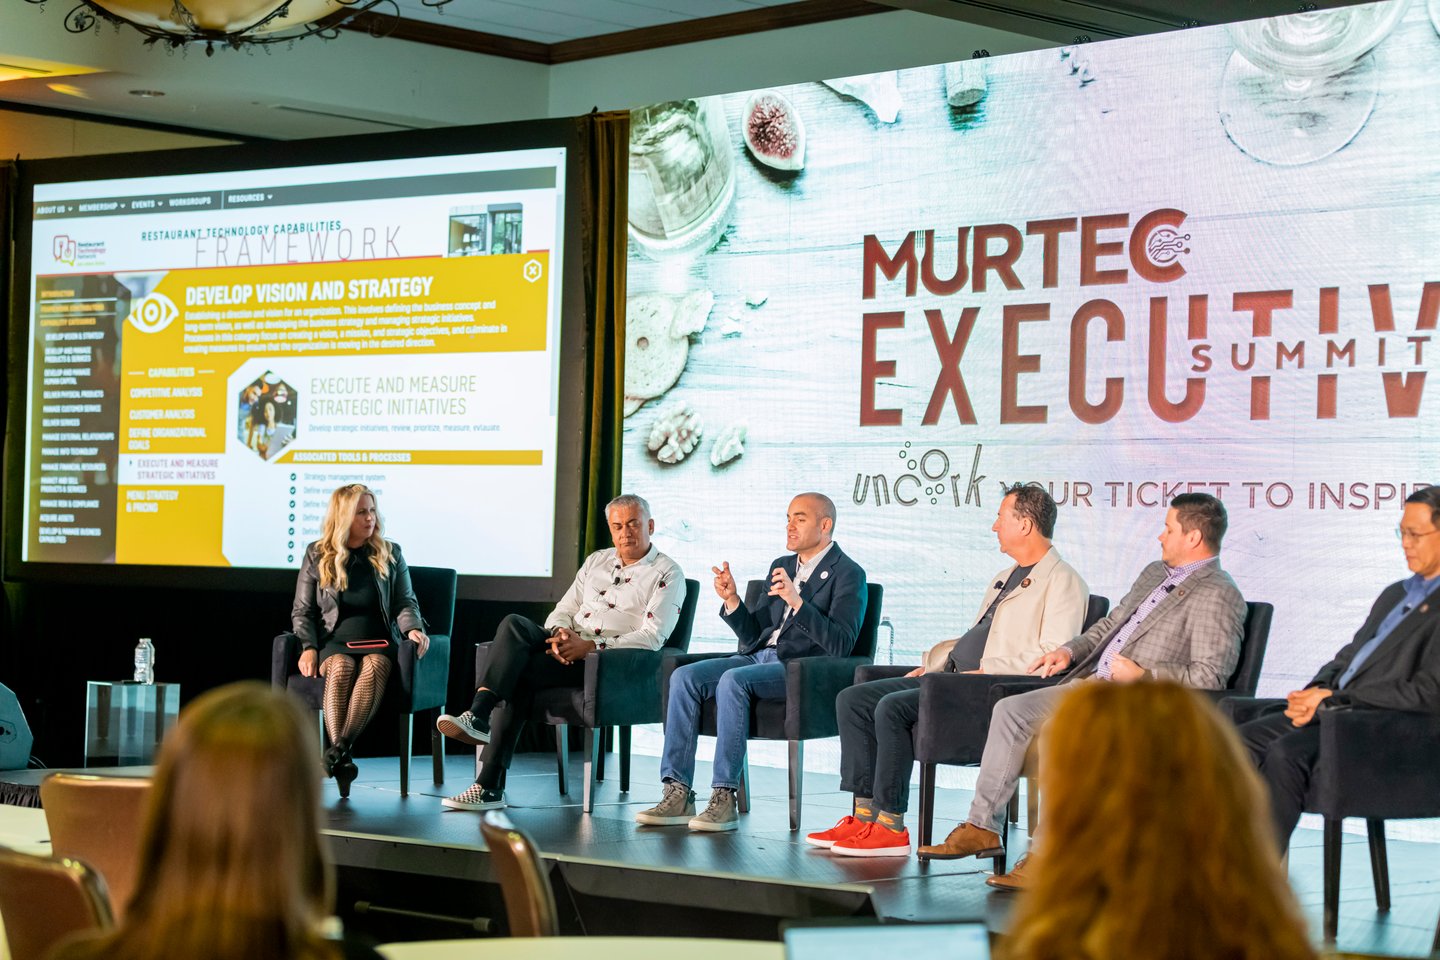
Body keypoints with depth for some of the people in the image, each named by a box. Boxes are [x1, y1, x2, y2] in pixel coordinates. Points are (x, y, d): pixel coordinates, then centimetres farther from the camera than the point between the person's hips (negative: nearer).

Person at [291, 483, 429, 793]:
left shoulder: (390, 554, 15)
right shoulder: (316, 555, 12)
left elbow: (405, 603, 11)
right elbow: (302, 610, 11)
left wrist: (413, 628, -12)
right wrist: (308, 647, -7)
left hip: (379, 641, 0)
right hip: (334, 641, 0)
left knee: (374, 666, -36)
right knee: (340, 668, -36)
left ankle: (341, 747, -50)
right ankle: (342, 761, -48)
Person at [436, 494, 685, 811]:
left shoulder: (667, 573, 3)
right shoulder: (596, 561, 23)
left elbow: (652, 637, -9)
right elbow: (563, 610, 19)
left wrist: (591, 646, -19)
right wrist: (560, 632, -8)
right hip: (568, 649, 6)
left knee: (521, 671, -28)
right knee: (513, 624, -27)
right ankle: (477, 717, -40)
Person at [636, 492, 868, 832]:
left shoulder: (848, 574, -1)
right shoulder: (781, 566, 22)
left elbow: (840, 645, -14)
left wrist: (797, 602, -22)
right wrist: (731, 600, 3)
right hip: (760, 656, 7)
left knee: (732, 680, -34)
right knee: (684, 677, -16)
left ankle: (724, 798, -33)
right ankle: (677, 794, -20)